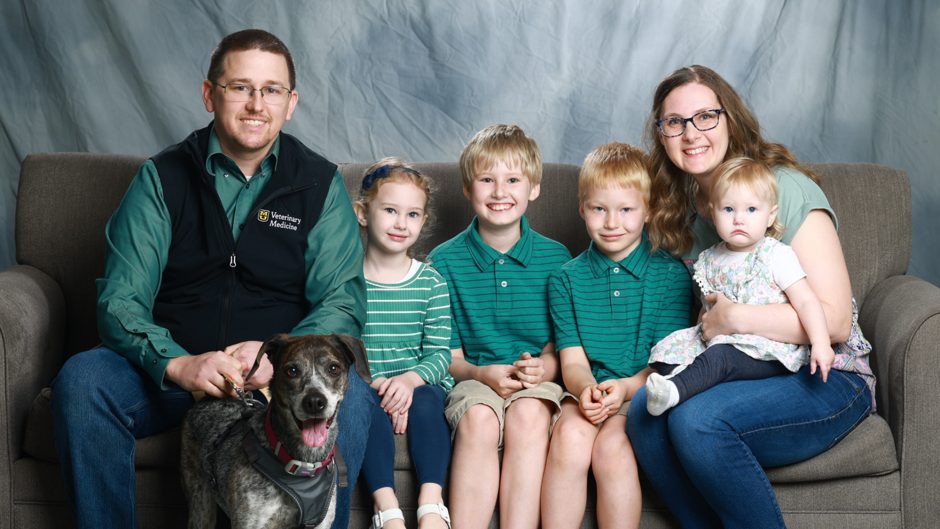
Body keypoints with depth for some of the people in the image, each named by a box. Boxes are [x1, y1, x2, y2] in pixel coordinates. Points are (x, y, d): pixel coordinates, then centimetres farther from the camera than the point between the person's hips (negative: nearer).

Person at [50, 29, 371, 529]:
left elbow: (341, 301, -3)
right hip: (170, 369, 1)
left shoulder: (320, 183, 4)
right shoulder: (162, 177, 2)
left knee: (348, 390, -32)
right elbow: (120, 300, -6)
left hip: (282, 374, 0)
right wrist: (178, 364, -26)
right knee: (81, 378, -28)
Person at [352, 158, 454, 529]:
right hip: (363, 383, -1)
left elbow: (439, 352, 0)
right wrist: (374, 383, -20)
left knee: (425, 402, -31)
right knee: (368, 403, -33)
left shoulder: (430, 282, 6)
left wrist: (410, 380, -20)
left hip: (418, 383, 1)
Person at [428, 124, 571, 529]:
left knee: (528, 414, -33)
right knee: (478, 418, -33)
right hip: (472, 379, 0)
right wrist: (483, 374, -16)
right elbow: (447, 353, 4)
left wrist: (546, 366, -15)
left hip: (538, 380, 0)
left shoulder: (555, 258, 6)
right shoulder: (444, 261, 5)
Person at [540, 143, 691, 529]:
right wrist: (585, 388, -20)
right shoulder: (566, 279, 11)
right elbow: (572, 359, 4)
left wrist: (626, 387, -21)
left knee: (611, 443, -30)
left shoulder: (671, 274, 3)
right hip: (586, 391, 2)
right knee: (569, 434, -29)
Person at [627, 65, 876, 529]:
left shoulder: (786, 190, -11)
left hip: (824, 380, -6)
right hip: (735, 371, 6)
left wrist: (736, 319, -19)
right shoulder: (679, 207, 11)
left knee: (696, 417, -32)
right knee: (644, 410, -24)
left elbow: (836, 321, -15)